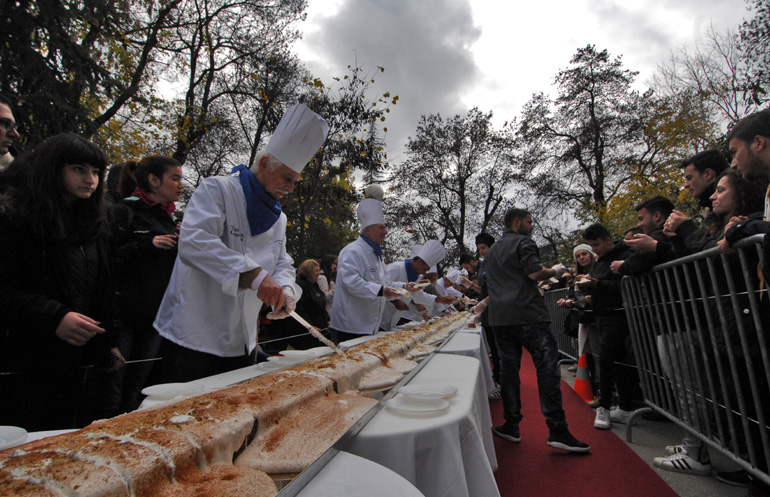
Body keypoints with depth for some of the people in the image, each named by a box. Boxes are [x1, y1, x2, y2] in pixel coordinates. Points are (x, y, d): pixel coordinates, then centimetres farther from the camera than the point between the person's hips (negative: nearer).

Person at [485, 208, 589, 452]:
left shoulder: (491, 251, 23)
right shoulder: (524, 242, 0)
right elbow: (535, 272, -12)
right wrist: (556, 271, 4)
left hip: (500, 318, 7)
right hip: (527, 315, -7)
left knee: (508, 368, 10)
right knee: (547, 367, -3)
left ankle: (511, 426, 15)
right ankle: (557, 430, -4)